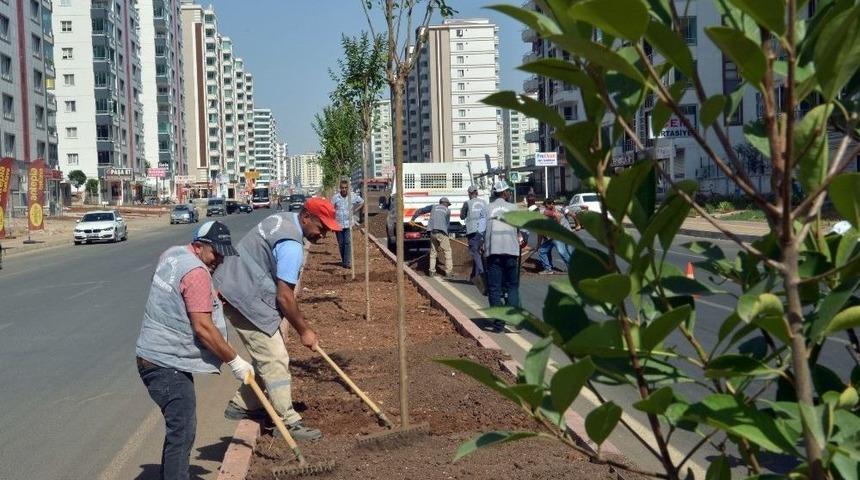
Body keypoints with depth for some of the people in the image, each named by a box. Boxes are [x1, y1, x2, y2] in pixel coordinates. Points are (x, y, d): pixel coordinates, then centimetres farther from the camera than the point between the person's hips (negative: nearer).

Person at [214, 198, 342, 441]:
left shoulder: (284, 219, 9)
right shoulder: (291, 245, -22)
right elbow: (284, 297, -20)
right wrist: (304, 330, -8)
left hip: (237, 289, 10)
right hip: (245, 300, -10)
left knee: (268, 356, 16)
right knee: (275, 361, -8)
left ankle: (241, 405, 27)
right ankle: (288, 422, -5)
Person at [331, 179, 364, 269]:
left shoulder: (353, 196, -3)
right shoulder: (335, 198, -4)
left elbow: (362, 202, 15)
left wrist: (355, 211, 4)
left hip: (348, 223, -1)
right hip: (338, 224, 1)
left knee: (348, 242, -11)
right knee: (341, 243, 8)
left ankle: (347, 262, -12)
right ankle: (343, 260, 22)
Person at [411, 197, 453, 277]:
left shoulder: (433, 207, 20)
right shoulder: (447, 211, 16)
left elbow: (420, 211, 18)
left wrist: (413, 219, 25)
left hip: (432, 232, 3)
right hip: (442, 232, -3)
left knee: (433, 252, 12)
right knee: (447, 251, 4)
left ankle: (432, 271, 8)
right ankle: (448, 271, 0)